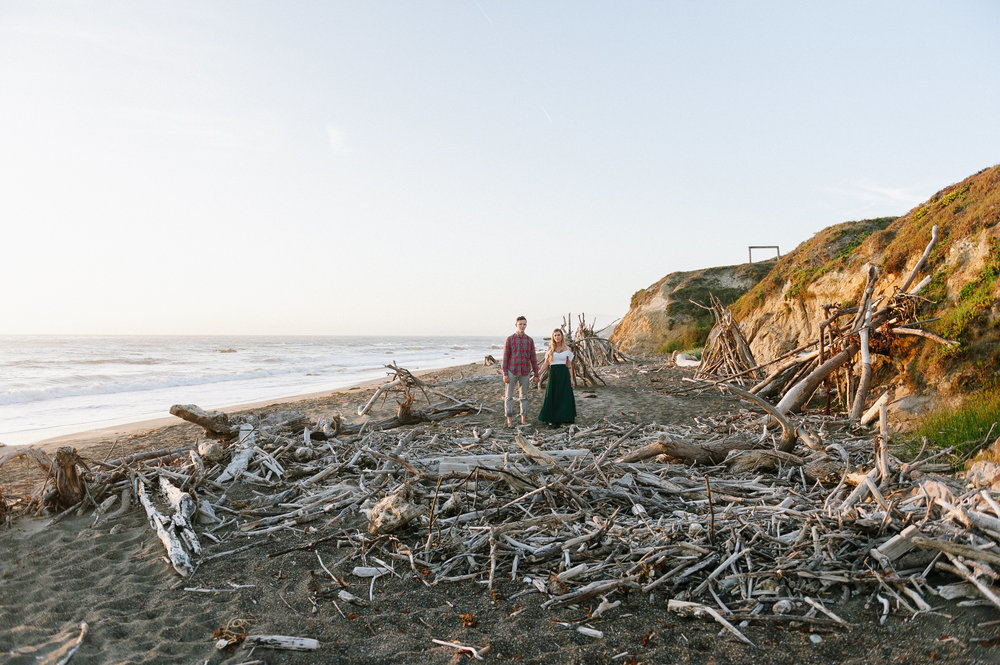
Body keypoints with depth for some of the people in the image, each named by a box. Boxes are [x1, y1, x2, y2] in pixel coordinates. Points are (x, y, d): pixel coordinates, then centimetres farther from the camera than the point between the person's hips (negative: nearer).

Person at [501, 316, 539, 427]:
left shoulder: (530, 340, 5)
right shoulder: (509, 339, -4)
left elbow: (533, 358, 6)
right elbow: (505, 357, -5)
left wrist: (536, 375, 4)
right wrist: (505, 374, -11)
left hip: (524, 372, 3)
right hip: (511, 371, -3)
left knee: (524, 396, 8)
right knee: (509, 396, 0)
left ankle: (524, 419, 16)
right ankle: (509, 420, 8)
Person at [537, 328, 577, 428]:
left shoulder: (567, 348, 5)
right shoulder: (550, 349, 5)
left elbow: (569, 365, 7)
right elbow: (546, 363, 7)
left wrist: (572, 379, 2)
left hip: (564, 374, 0)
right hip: (553, 374, 0)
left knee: (565, 397, -1)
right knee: (552, 397, -1)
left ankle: (565, 419, 10)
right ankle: (552, 420, 7)